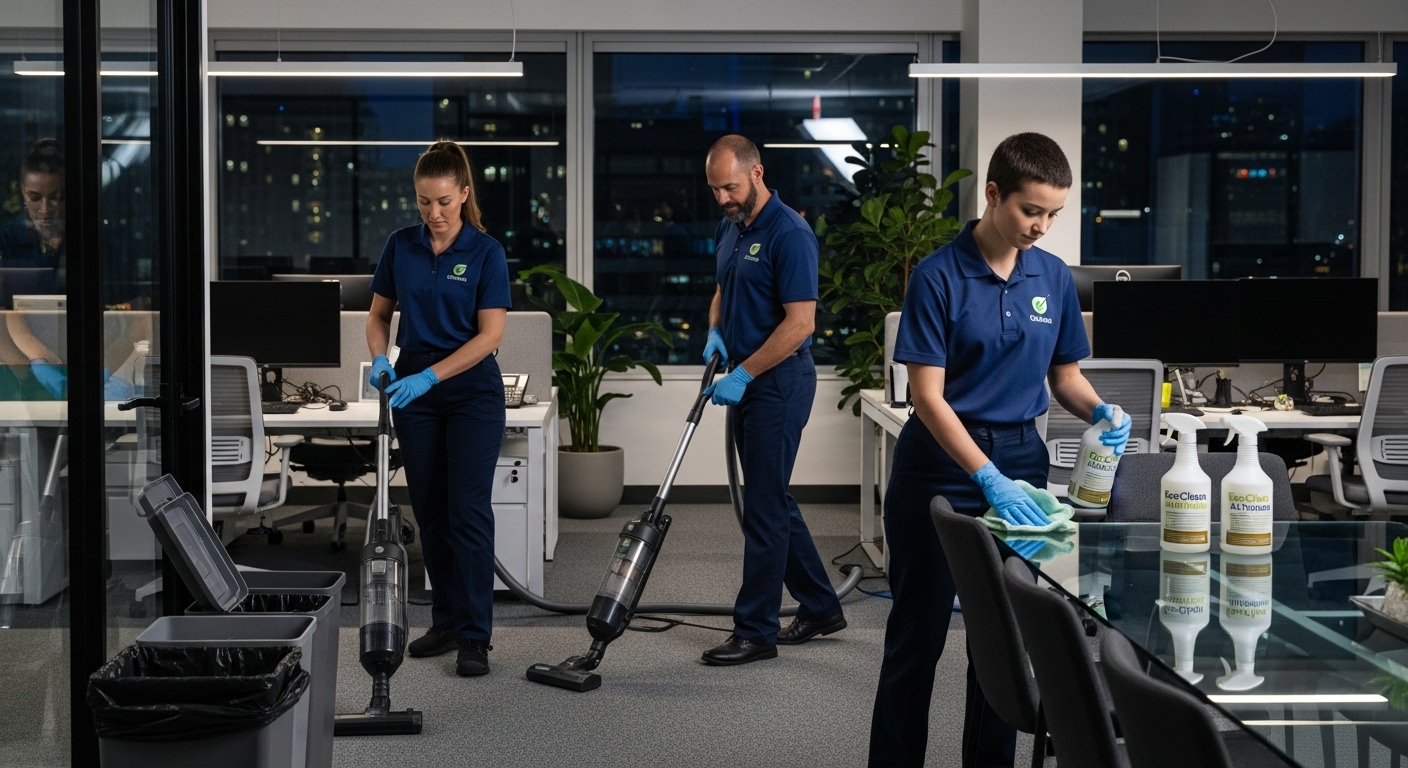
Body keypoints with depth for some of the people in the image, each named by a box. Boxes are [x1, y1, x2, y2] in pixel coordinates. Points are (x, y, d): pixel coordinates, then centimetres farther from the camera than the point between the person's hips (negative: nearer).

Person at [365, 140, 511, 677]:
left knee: (468, 510, -8)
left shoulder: (485, 251, -10)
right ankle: (447, 621, 20)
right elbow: (379, 315, 11)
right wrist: (380, 359, -10)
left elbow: (490, 334, -14)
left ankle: (475, 636, -4)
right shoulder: (401, 246, 2)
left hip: (472, 392, -4)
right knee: (430, 511, 9)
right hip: (414, 394, 4)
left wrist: (429, 375, -22)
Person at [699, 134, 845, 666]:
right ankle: (820, 607, 26)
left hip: (778, 382, -10)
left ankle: (755, 631, 2)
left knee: (764, 506, -5)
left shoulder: (789, 233, -18)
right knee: (773, 501, 15)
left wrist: (742, 374, -21)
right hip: (746, 381, 10)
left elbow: (800, 322, -22)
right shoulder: (729, 230, 11)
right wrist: (715, 333, 3)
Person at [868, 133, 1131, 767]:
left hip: (1021, 460, 5)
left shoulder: (1055, 279, 4)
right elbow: (928, 396, -16)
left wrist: (1099, 412, -10)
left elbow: (1065, 377, 13)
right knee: (918, 635, 2)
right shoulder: (938, 276, -11)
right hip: (940, 461, -4)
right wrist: (989, 479, -26)